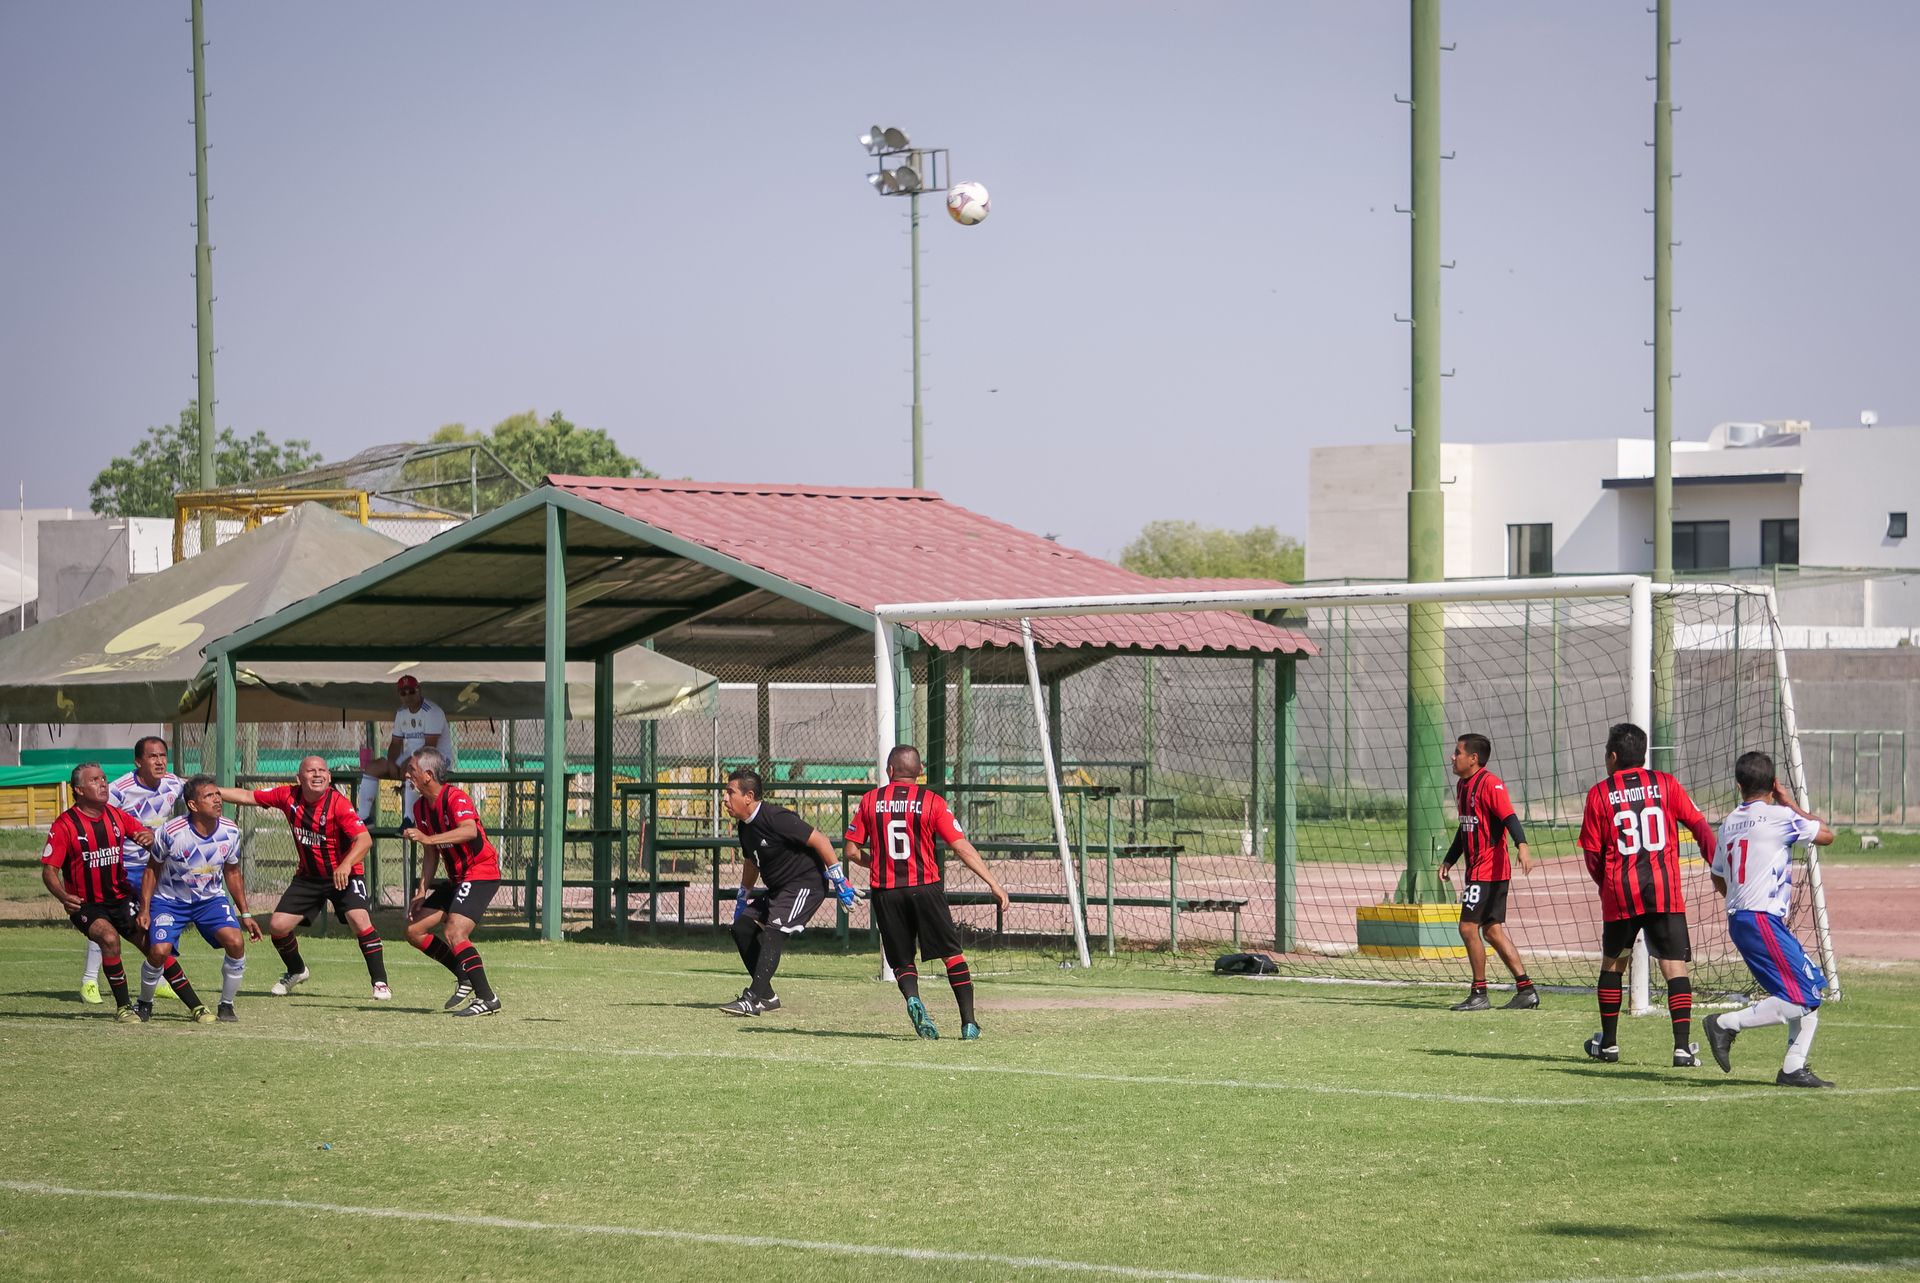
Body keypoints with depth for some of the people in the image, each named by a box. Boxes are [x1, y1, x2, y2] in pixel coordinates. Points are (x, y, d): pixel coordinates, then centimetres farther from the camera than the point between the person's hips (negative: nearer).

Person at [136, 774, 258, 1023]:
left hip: (211, 899, 3)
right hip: (170, 899, -3)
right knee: (159, 951, -22)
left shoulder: (230, 832, -11)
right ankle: (144, 1003, 8)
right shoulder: (171, 833, -21)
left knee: (236, 942, -21)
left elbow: (232, 873, 6)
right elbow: (153, 871, -6)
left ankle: (226, 1006, -1)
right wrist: (144, 910, -12)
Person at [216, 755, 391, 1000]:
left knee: (359, 920, -27)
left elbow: (364, 839, -28)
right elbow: (247, 797, 2)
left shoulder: (338, 804, -21)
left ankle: (380, 982, -15)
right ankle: (296, 971, 29)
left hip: (344, 874, -5)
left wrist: (346, 865, -45)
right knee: (277, 926, -1)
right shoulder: (289, 797, -7)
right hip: (308, 876, 5)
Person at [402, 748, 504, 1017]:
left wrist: (428, 838, -46)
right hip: (457, 878, 10)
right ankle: (465, 977, 16)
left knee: (453, 933, -25)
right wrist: (422, 892, 9)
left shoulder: (455, 798, -18)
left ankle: (487, 998, -22)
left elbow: (470, 830, -39)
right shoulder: (421, 807, 9)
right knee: (414, 930, 5)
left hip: (481, 873, -10)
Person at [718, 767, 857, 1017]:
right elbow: (751, 862, 24)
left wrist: (839, 881, -20)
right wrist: (742, 899, 29)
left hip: (807, 883, -10)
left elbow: (819, 840, -22)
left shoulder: (775, 818, -23)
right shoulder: (744, 826, 5)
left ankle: (753, 1000, -30)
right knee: (742, 926, 5)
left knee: (773, 933, -23)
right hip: (779, 889, 10)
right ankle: (767, 996, 12)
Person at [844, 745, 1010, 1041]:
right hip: (925, 888, -1)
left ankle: (912, 998, -21)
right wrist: (993, 884, -7)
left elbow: (852, 852, 7)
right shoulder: (932, 802, -2)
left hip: (884, 891, 1)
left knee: (902, 961, 11)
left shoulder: (871, 801, 4)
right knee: (951, 953, 10)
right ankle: (969, 1022, 3)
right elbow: (962, 847, -8)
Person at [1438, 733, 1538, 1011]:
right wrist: (1450, 860, 24)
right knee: (1492, 931, 9)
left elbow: (1510, 817, -26)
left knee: (1468, 927, -8)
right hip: (1477, 870, 10)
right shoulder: (1463, 786, 16)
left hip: (1489, 870, -10)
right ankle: (1526, 990, 12)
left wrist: (1522, 846, -41)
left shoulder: (1489, 784, -14)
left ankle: (1479, 994, -1)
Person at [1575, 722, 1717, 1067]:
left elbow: (1592, 853, 4)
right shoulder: (1665, 784, 6)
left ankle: (1608, 1044, 26)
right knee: (1674, 965, -3)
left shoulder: (1599, 794, 3)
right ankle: (1682, 1046, -17)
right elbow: (1699, 825, 1)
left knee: (1612, 962, 19)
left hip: (1619, 892, 0)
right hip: (1665, 890, 0)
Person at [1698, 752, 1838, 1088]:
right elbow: (1826, 835, 5)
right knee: (1798, 1000, -11)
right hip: (1763, 921, -9)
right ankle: (1726, 1023, -12)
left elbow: (1719, 881, 22)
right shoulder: (1779, 816, -8)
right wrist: (1791, 804, 13)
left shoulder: (1729, 824, 14)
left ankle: (1793, 1068, 8)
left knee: (1809, 988, 12)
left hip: (1738, 919, 9)